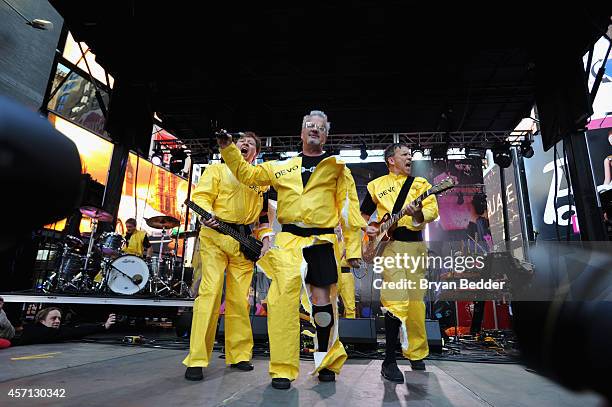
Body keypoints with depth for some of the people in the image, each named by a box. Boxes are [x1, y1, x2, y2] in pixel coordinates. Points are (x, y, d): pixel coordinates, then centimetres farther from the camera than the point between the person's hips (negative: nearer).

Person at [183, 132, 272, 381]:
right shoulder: (217, 169, 11)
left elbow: (263, 212, 21)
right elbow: (201, 196, -2)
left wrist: (265, 236, 6)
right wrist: (207, 214, -22)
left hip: (245, 243, 4)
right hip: (216, 238, -3)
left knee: (240, 298, 5)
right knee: (210, 292, -11)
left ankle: (238, 355, 17)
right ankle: (196, 360, -4)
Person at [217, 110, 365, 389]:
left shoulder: (337, 167, 10)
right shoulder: (282, 166, 16)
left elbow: (349, 209, 5)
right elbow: (247, 174, 23)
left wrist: (353, 248, 0)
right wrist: (228, 149, 12)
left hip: (323, 242, -1)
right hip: (288, 239, 1)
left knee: (322, 301, 4)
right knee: (283, 297, -12)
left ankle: (327, 363, 27)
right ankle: (283, 369, 1)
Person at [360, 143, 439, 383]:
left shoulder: (421, 183, 14)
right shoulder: (377, 185, 11)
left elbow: (433, 210, -1)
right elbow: (364, 214, 18)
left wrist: (419, 214, -23)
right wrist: (367, 228, -3)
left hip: (416, 246, 3)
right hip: (391, 246, -3)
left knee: (416, 303, 10)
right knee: (396, 303, -13)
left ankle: (417, 354, 28)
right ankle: (389, 361, -3)